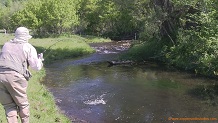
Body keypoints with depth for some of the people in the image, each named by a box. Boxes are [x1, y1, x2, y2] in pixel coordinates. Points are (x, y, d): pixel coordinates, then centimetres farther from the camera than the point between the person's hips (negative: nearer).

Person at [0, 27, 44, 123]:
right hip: (14, 77, -4)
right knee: (23, 104, 14)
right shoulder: (28, 47, 10)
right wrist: (40, 59, 28)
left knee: (8, 106, 13)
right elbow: (36, 67, 7)